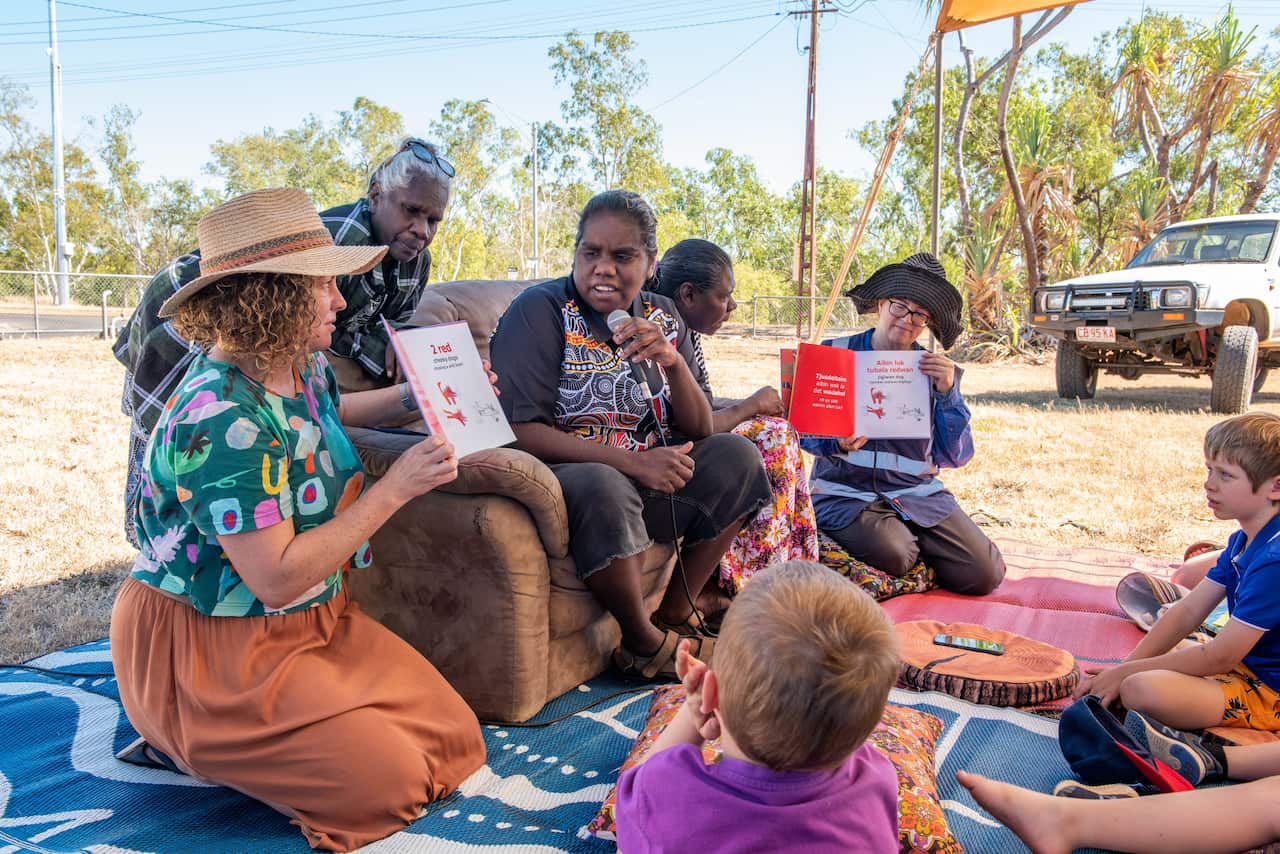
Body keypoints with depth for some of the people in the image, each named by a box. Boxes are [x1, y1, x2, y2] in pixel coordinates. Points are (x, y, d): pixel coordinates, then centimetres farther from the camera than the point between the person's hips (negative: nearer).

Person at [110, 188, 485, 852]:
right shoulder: (221, 421, -28)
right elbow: (277, 579, -28)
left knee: (452, 736, 0)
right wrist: (394, 489, -25)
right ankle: (188, 742, 5)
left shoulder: (301, 364, 0)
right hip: (211, 647, -9)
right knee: (386, 780, -15)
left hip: (312, 620, 9)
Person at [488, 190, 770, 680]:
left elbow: (699, 433, 5)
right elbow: (518, 431, -20)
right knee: (602, 487, -36)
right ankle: (645, 644, -10)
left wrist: (674, 363, -15)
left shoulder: (662, 318, 8)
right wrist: (632, 460, -26)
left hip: (645, 476, 6)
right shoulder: (541, 310, -10)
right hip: (563, 473, -6)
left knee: (737, 457, -8)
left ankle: (674, 616, 1)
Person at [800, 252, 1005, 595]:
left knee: (984, 575, -12)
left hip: (917, 492, 3)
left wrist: (947, 394, -12)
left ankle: (916, 541, 15)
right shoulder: (837, 353, 2)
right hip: (845, 491, -3)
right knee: (893, 555, -32)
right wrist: (837, 444, -22)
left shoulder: (938, 372, 8)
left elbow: (955, 457, 1)